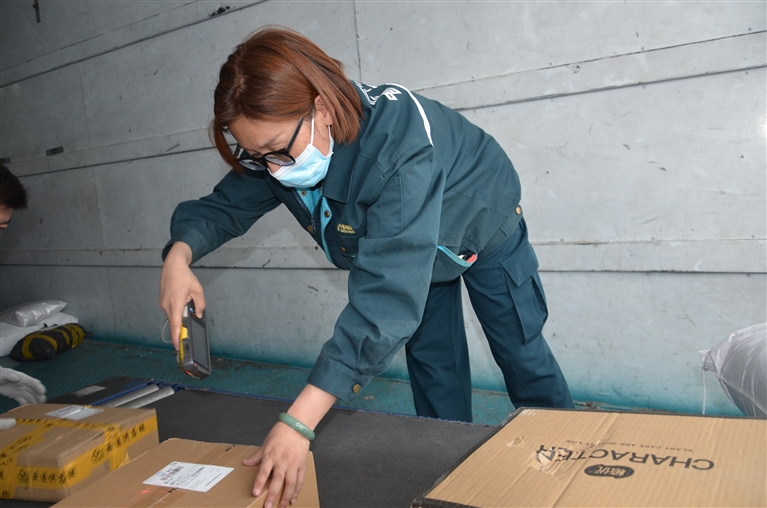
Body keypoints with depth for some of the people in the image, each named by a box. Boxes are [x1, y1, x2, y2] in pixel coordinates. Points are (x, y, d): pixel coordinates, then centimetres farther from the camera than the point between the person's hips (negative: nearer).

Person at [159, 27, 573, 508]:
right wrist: (179, 255, -38)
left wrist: (299, 421, -56)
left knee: (521, 353, 11)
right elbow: (223, 206, -14)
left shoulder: (400, 144, -48)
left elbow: (387, 293, -54)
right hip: (412, 247, 5)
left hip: (483, 231, -5)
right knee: (432, 364, 12)